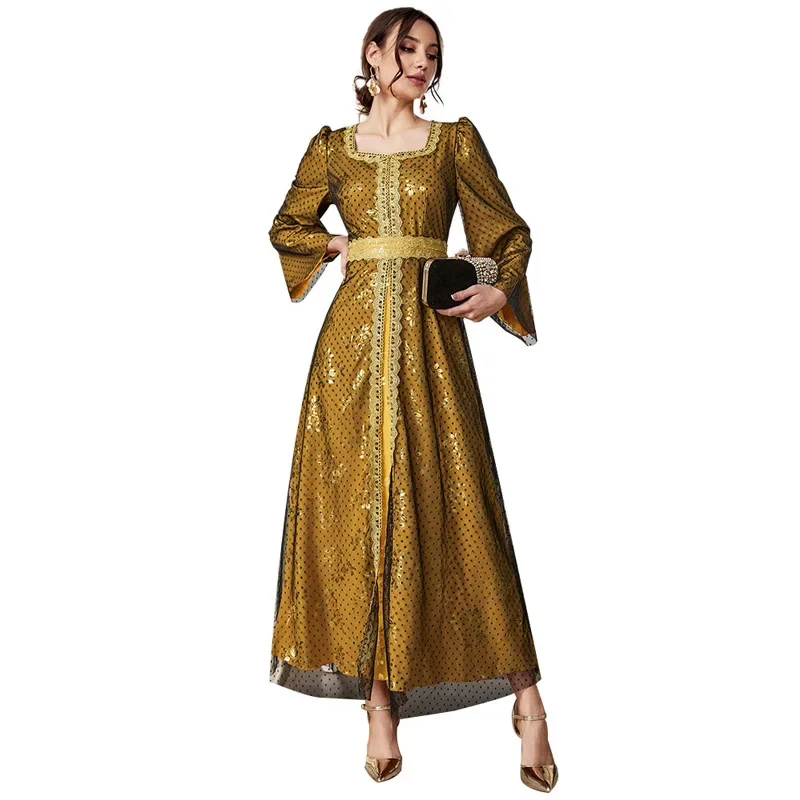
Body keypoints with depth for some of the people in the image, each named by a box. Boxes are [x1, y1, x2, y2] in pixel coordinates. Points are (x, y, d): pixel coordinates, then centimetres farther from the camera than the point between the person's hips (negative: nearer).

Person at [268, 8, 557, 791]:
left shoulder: (456, 140, 9)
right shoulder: (332, 148, 12)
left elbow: (509, 232, 8)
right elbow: (286, 227, 23)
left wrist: (502, 290, -11)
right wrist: (340, 244, 5)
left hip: (429, 335, -1)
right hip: (353, 336, 2)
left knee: (451, 506, -6)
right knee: (356, 503, -2)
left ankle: (525, 696, 1)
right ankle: (380, 700, 6)